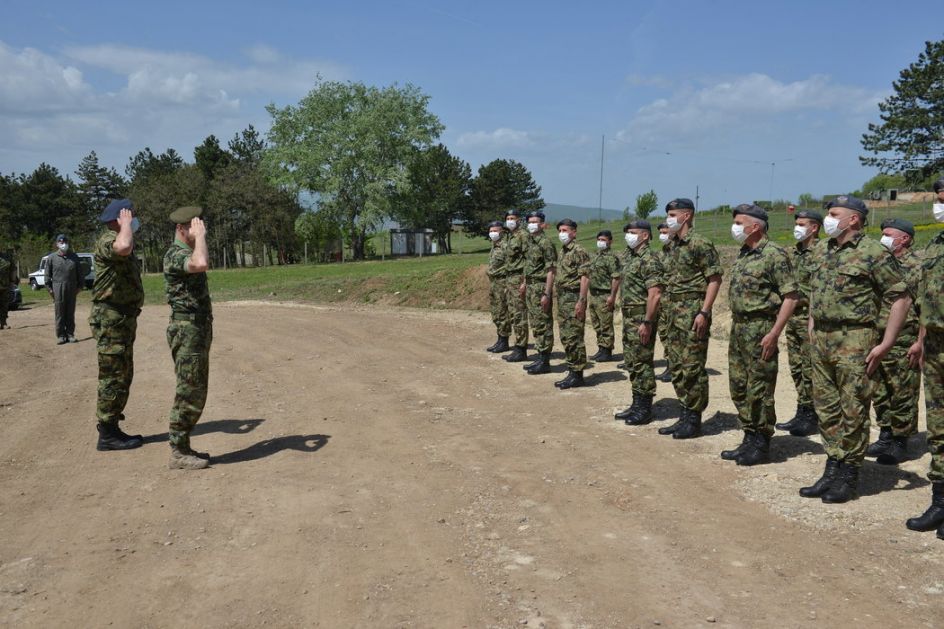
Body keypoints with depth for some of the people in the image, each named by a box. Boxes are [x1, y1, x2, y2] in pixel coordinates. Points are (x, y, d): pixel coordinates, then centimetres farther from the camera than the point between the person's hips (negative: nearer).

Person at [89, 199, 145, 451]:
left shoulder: (121, 240, 19)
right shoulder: (108, 240, -14)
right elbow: (123, 247, -41)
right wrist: (126, 223, -21)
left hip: (123, 317, 10)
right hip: (111, 319, -10)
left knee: (122, 375, 16)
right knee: (113, 376, -6)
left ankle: (110, 427, 25)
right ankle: (107, 435, 0)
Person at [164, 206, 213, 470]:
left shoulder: (188, 253, 18)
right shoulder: (175, 255, -15)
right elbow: (202, 264, -38)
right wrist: (200, 236, -21)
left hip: (198, 329, 10)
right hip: (187, 331, -10)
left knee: (195, 392, 13)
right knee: (189, 393, -6)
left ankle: (183, 447, 20)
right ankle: (178, 453, 1)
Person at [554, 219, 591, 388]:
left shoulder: (579, 251, -11)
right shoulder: (562, 252, 16)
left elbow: (585, 277, -17)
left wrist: (581, 301, -22)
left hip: (573, 298, -9)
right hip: (562, 298, 9)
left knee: (574, 338, -7)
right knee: (565, 338, 11)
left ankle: (577, 375, -1)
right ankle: (572, 371, 17)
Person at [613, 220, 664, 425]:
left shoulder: (650, 260, -14)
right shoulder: (629, 258, 15)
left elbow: (654, 295, -21)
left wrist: (647, 322, -24)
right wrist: (627, 319, 18)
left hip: (642, 318, -10)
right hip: (629, 317, 10)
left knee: (642, 363, -4)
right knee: (631, 362, 13)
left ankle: (645, 409, 4)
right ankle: (636, 404, 22)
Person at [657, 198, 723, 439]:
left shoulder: (700, 244, -11)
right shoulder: (670, 246, 15)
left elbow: (715, 279, -13)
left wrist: (704, 312, -19)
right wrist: (667, 310, 16)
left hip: (692, 311, -9)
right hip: (672, 311, 9)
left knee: (693, 367, -4)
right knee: (677, 366, 11)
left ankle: (694, 419, 5)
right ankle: (685, 415, 20)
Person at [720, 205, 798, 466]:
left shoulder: (774, 255, -12)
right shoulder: (743, 254, 14)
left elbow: (790, 297, -15)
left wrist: (774, 333, -20)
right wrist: (735, 326, 14)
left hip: (760, 329, -9)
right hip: (738, 327, 9)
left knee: (759, 390, -1)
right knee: (738, 387, 12)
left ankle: (761, 445, 10)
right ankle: (749, 439, 23)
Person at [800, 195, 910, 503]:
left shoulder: (873, 253, -10)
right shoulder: (821, 249, 12)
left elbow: (901, 299, -10)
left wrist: (885, 345, -14)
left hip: (854, 341, -7)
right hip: (821, 339, 7)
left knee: (853, 411, 0)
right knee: (827, 408, 12)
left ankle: (849, 476, 12)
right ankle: (832, 470, 22)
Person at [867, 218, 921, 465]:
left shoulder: (916, 267, -8)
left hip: (902, 344, -7)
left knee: (903, 395, 1)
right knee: (880, 393, 14)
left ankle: (900, 442, 10)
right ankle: (886, 436, 26)